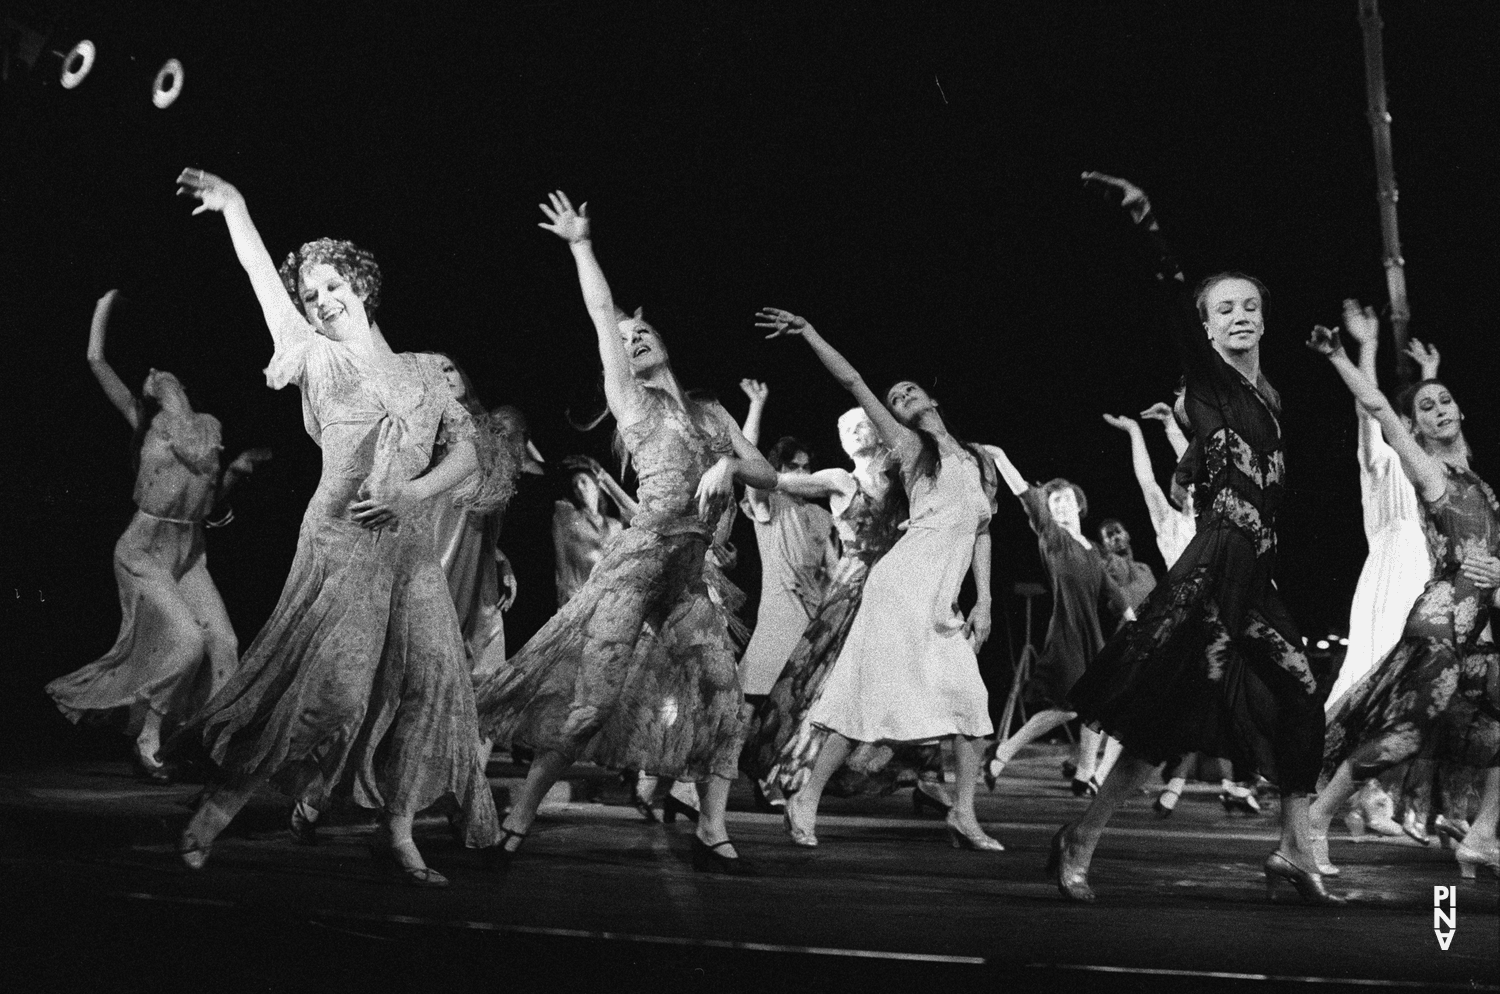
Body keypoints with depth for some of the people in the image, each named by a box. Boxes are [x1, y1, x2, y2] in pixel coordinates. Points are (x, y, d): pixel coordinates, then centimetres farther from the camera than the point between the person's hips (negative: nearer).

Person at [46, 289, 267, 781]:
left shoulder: (209, 427, 10)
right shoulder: (145, 422, 0)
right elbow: (96, 362, -5)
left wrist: (238, 468, 3)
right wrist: (103, 309, 8)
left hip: (190, 553, 5)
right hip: (145, 551, -5)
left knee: (222, 641, -7)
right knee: (187, 641, -16)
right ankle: (146, 743, -1)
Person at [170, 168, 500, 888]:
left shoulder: (425, 370, 15)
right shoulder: (319, 359, 9)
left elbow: (466, 453, 9)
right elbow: (266, 281, 1)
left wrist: (411, 493, -6)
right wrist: (236, 211, -6)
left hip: (412, 546, 4)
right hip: (340, 543, -4)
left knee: (428, 681, -3)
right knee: (326, 685, -10)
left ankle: (397, 833, 6)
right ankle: (217, 809, 3)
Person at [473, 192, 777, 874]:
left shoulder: (711, 412, 19)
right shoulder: (631, 403, 7)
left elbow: (769, 478, 14)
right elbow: (602, 315, 1)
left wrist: (730, 465, -6)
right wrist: (581, 246, 1)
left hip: (687, 579, 6)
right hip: (637, 560, -5)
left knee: (724, 691, -1)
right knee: (593, 697, -13)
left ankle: (711, 831, 7)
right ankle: (516, 823, -8)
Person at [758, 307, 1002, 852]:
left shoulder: (978, 461, 21)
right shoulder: (909, 446, 8)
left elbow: (982, 533, 19)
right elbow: (853, 382, 3)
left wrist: (984, 601, 10)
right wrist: (807, 332, 1)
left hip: (944, 600, 5)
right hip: (906, 579, -5)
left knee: (972, 700, -2)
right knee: (872, 693, -8)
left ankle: (963, 815, 8)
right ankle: (806, 800, -1)